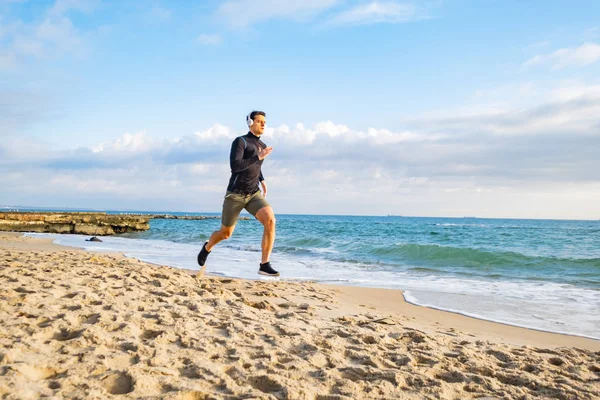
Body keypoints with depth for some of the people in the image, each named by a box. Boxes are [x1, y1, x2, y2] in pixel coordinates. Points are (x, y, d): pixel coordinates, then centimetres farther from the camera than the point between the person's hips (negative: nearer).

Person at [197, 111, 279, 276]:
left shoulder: (263, 146, 12)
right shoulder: (240, 141, -9)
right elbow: (235, 166, -25)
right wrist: (258, 157, -26)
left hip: (254, 194, 4)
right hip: (235, 194, -4)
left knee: (270, 220, -24)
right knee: (225, 233, 9)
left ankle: (264, 265, -22)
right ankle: (207, 248, 45)